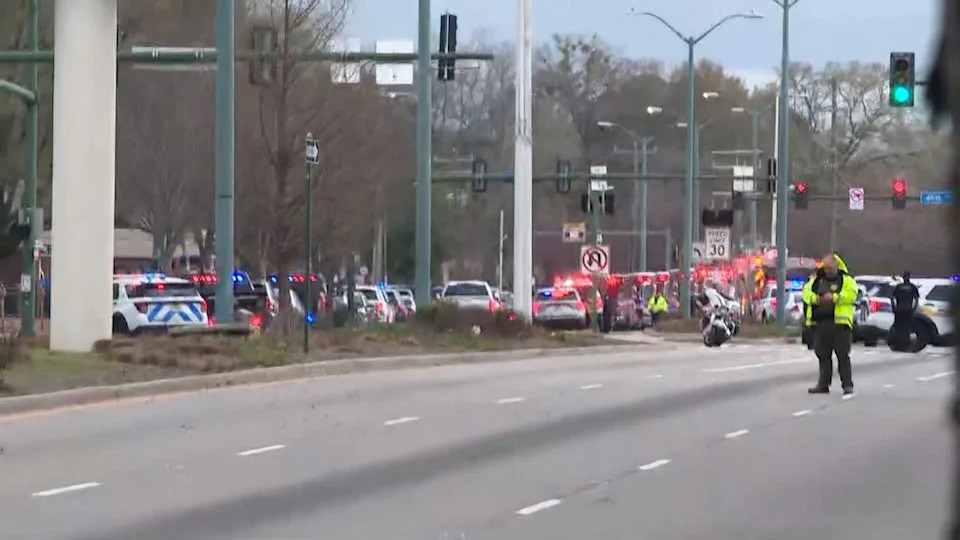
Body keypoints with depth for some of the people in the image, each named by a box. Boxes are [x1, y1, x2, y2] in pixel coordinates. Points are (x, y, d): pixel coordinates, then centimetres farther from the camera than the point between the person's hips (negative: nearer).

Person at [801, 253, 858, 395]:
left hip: (839, 323, -5)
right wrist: (814, 298, -8)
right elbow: (806, 291, 12)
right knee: (823, 355, 10)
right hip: (821, 323, 5)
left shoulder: (846, 279, 1)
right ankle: (823, 384, 17)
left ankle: (847, 385, -3)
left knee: (843, 355, -6)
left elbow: (851, 294, -12)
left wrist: (834, 298, -21)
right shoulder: (817, 279, 16)